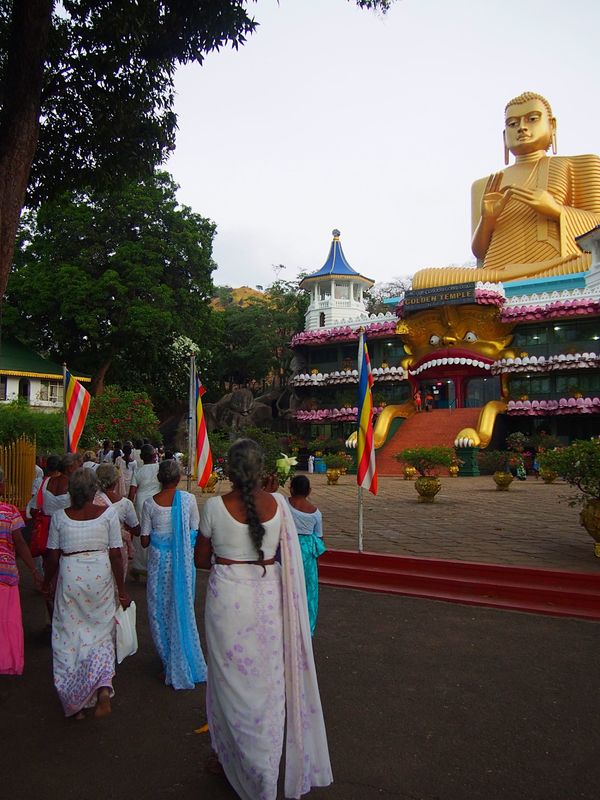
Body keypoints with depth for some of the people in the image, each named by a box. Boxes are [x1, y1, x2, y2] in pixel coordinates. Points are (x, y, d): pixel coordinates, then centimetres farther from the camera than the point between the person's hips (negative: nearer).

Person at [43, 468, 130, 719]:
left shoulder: (60, 516, -4)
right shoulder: (108, 514, -7)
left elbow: (53, 556, 1)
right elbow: (115, 555, -6)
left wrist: (47, 582, 20)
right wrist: (121, 590, 3)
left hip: (70, 576, 0)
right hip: (101, 576, 0)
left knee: (70, 636, 14)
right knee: (101, 634, 16)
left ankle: (74, 703, 23)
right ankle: (103, 688, -2)